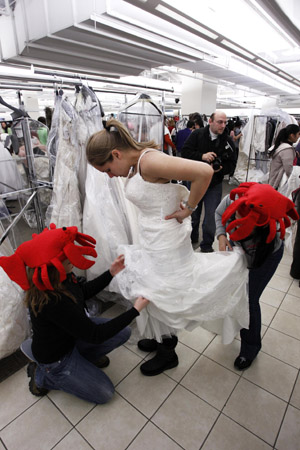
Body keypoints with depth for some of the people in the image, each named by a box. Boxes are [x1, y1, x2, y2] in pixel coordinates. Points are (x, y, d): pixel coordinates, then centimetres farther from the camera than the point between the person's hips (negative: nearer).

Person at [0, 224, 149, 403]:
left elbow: (84, 291, 3)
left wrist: (111, 273, -9)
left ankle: (83, 357, 20)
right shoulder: (51, 301, -42)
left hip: (72, 332, 7)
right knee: (104, 393, 7)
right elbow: (95, 335, -33)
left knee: (123, 332, 0)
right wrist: (136, 310, -30)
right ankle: (41, 376, 12)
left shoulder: (61, 276, -19)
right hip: (54, 359, -7)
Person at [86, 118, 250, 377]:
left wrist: (188, 209, -20)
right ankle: (161, 338, 50)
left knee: (163, 297, 11)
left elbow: (204, 171, -31)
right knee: (152, 294, 23)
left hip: (166, 244, -9)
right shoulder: (136, 165, 5)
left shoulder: (150, 161, -25)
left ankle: (167, 354, 39)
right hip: (150, 240, 9)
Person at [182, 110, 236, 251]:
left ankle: (207, 246, 20)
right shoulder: (197, 134, -4)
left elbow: (232, 165, -1)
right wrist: (202, 156, -23)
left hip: (214, 186, 0)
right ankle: (192, 239, 39)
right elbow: (185, 152, -10)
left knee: (211, 217, 1)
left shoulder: (228, 142, -1)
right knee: (193, 214, 14)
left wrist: (220, 169, -22)